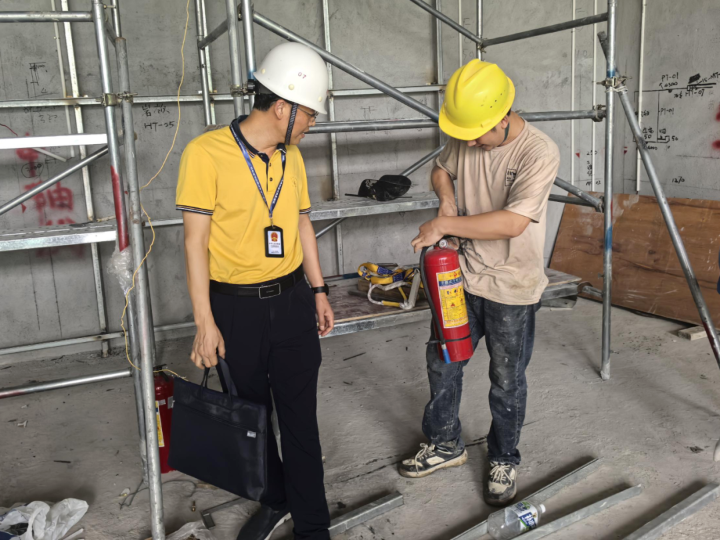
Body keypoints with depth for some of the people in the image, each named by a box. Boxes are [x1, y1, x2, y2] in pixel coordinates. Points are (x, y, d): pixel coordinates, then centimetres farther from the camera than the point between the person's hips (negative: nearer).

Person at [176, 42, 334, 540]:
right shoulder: (206, 153, -14)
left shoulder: (291, 156, 5)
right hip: (236, 308, -3)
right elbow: (196, 241, -12)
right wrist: (205, 323, -13)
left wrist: (319, 290, 14)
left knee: (300, 418, 8)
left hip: (292, 301, 4)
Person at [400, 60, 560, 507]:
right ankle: (446, 445, 38)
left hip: (512, 290, -5)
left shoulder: (539, 152, -22)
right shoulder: (464, 138, -3)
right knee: (442, 364, 16)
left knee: (507, 384, 10)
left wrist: (444, 225, -25)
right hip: (463, 277, 6)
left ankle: (504, 461, 34)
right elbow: (441, 170, 18)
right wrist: (447, 198, -5)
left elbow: (513, 222, -30)